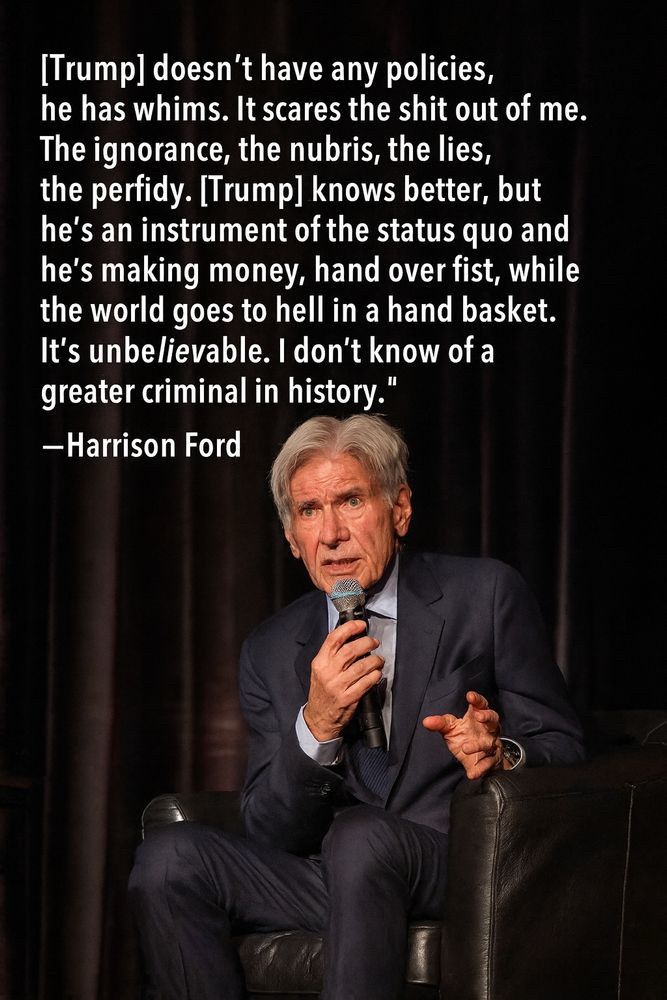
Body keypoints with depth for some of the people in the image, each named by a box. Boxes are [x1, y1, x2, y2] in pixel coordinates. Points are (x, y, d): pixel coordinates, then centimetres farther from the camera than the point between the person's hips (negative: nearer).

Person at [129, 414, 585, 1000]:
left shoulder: (486, 595, 2)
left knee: (359, 836, -35)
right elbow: (270, 834, 4)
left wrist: (502, 754, -21)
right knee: (169, 858, -19)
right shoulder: (272, 653, 11)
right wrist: (316, 727, -15)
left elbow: (564, 750, 3)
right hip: (330, 880, 4)